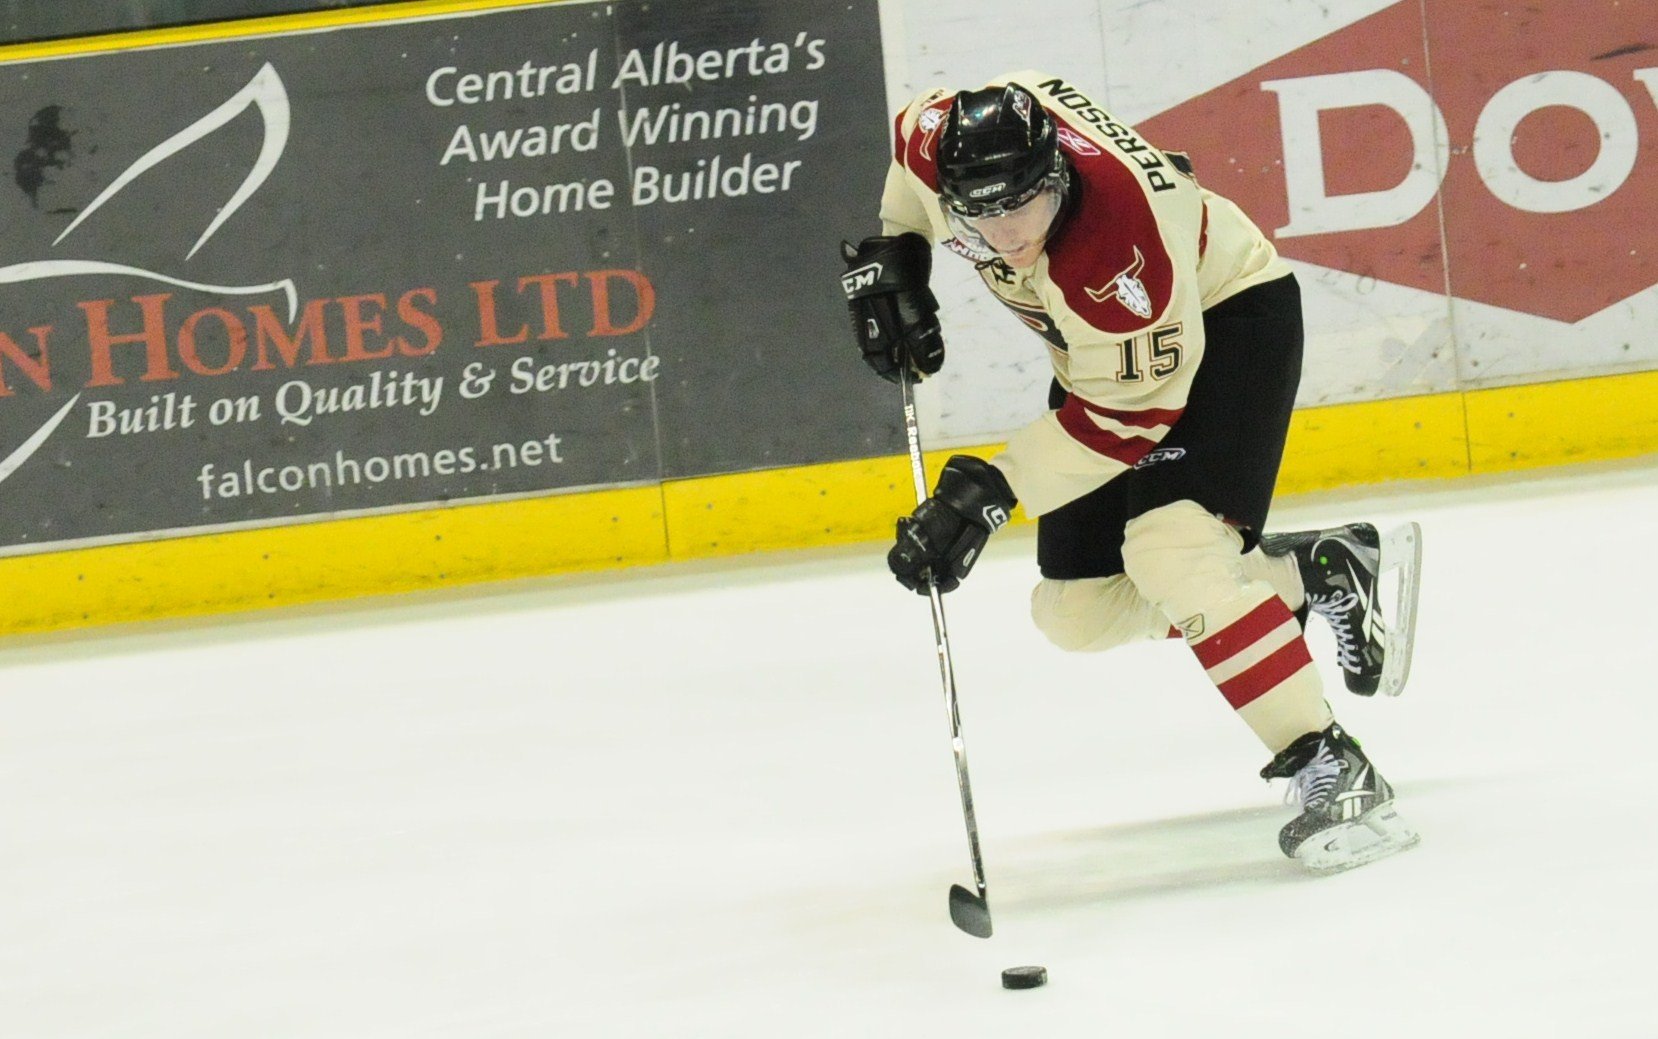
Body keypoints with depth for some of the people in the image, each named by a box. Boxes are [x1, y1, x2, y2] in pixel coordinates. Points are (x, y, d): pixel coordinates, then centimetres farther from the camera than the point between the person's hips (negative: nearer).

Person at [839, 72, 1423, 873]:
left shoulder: (1119, 250, -40)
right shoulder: (941, 139, -23)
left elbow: (1131, 410, -30)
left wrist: (990, 491, -33)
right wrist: (890, 253, -6)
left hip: (1224, 317, -8)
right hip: (1098, 345, 8)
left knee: (1169, 546, -31)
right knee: (1080, 610, 4)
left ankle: (1332, 771, -28)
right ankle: (1326, 572, 20)